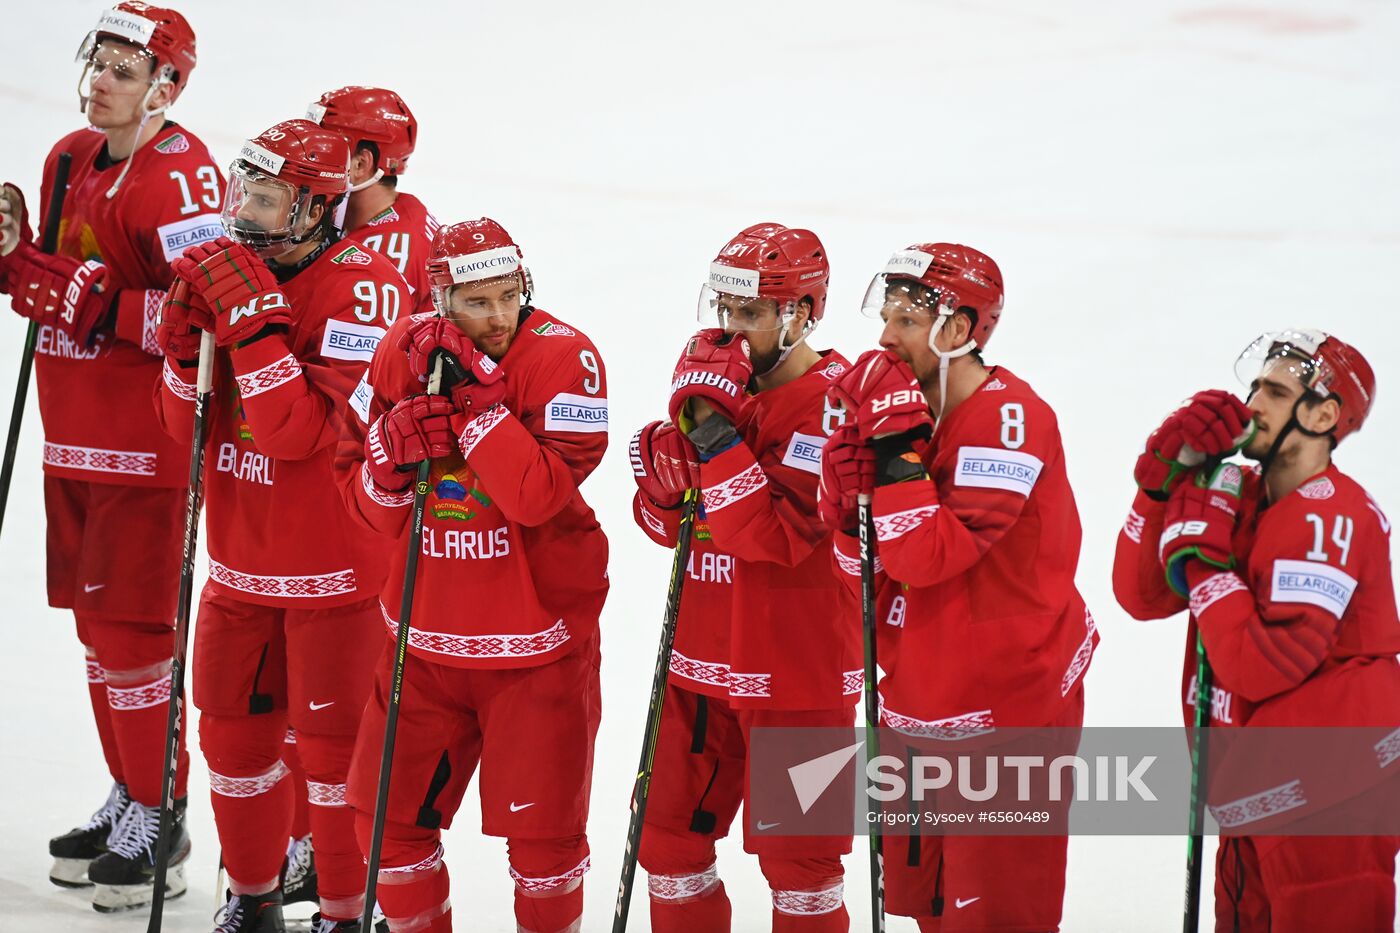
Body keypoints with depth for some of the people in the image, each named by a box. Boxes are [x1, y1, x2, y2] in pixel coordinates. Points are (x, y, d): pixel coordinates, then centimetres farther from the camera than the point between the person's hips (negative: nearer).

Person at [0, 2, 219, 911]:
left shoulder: (182, 176, -17)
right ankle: (128, 796, 28)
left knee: (132, 630, -6)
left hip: (144, 443, -9)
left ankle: (161, 825, 4)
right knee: (96, 621, 16)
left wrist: (103, 307, -28)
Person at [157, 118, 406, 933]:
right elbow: (188, 424, 5)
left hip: (334, 566, -7)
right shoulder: (232, 271, 3)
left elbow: (301, 431, -26)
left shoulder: (363, 285, -19)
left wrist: (254, 321, -30)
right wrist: (189, 342, -12)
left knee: (332, 743, 2)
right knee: (233, 732, 14)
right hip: (242, 557, 7)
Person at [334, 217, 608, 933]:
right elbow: (364, 501, 1)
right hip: (426, 633, 4)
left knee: (542, 829, 3)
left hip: (536, 643, -4)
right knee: (389, 814, 10)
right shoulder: (402, 353, -2)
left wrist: (474, 394, -28)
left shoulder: (565, 357, -15)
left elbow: (538, 497, -26)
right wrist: (394, 455, -20)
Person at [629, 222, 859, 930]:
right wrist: (665, 478, -13)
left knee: (795, 853, 3)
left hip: (795, 670, -7)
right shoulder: (712, 374, 6)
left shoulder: (831, 401, -17)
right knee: (669, 835, 13)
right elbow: (663, 525, 9)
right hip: (701, 660, 7)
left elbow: (774, 536, -25)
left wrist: (715, 434, -28)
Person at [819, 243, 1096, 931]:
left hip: (1010, 708, -8)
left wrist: (899, 447, -27)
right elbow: (865, 569, 6)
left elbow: (927, 556, -26)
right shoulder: (908, 408, 7)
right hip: (919, 706, 8)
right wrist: (852, 459, -7)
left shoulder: (1010, 417, -19)